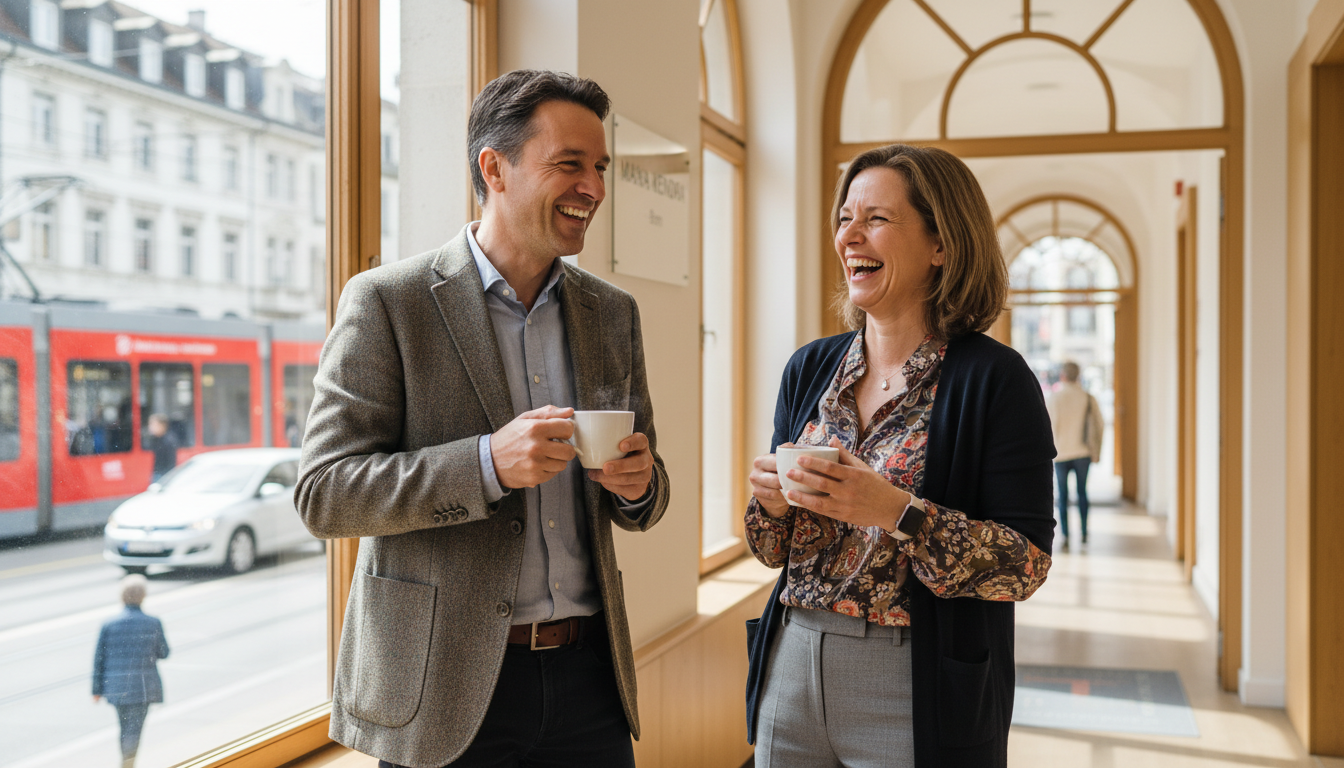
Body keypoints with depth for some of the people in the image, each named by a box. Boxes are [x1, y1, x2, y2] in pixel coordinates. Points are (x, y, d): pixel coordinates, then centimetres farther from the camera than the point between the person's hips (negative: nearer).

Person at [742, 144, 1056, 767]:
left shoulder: (994, 380, -10)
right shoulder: (810, 369, 5)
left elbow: (1026, 562, -13)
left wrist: (896, 511, -24)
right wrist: (774, 503, -10)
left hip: (917, 693, -4)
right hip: (791, 668, 5)